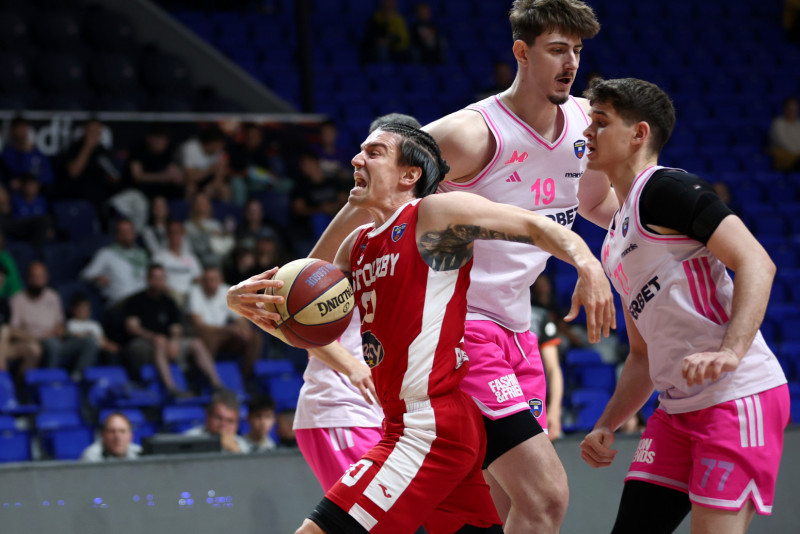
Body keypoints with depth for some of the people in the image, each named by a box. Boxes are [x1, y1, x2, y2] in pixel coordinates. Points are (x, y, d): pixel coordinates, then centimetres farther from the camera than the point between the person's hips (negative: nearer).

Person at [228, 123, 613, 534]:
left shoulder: (434, 214, -5)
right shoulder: (357, 246, 18)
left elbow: (535, 226, -9)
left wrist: (586, 263, -28)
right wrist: (245, 303, 4)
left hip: (429, 432, -9)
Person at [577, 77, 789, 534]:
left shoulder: (667, 188, -6)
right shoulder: (617, 236, 22)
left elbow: (757, 264, -17)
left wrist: (730, 352, -30)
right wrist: (607, 426, 14)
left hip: (739, 397, -9)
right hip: (679, 409, 9)